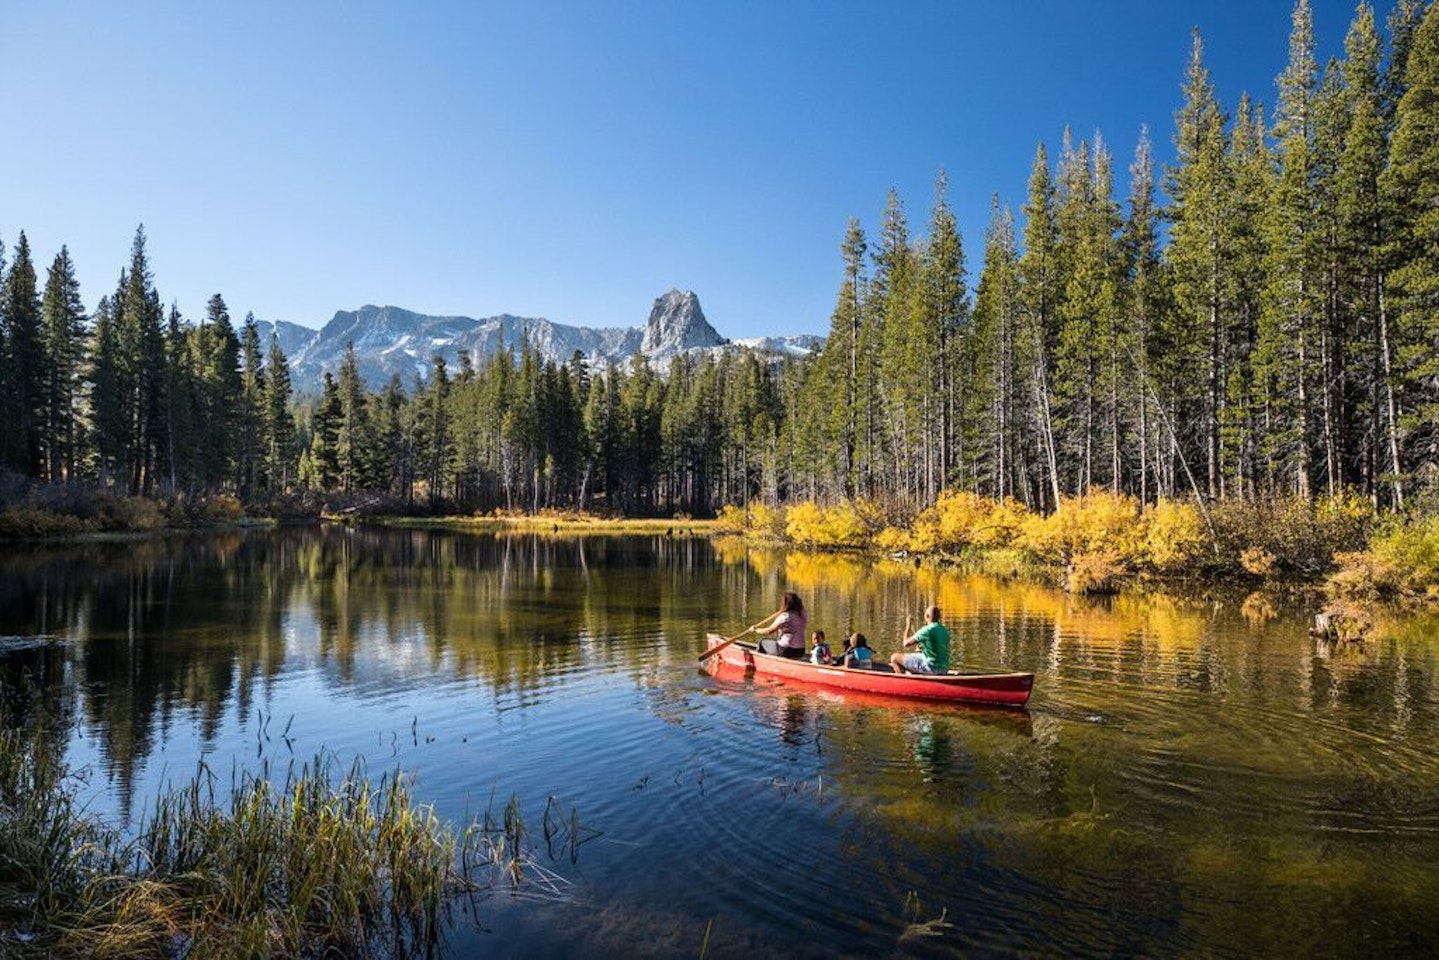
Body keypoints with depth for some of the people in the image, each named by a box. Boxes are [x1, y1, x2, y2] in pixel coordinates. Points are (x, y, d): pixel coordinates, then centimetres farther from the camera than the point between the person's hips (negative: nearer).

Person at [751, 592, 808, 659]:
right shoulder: (803, 616, 2)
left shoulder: (784, 616, -16)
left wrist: (756, 630, 8)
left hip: (786, 651, -7)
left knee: (762, 643, 16)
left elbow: (769, 630, -10)